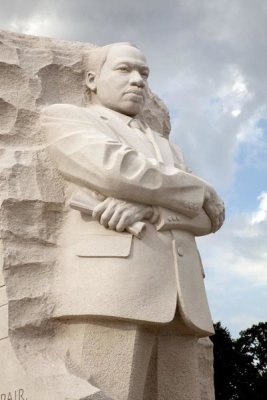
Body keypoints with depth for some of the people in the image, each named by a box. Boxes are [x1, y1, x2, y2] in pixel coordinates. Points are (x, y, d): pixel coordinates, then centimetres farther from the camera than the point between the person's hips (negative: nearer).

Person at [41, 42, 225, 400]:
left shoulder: (167, 150, 33)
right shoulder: (65, 117, 16)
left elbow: (206, 217, 15)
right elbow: (116, 169, -5)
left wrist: (147, 209, -7)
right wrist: (202, 192, 8)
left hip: (179, 299, 6)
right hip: (110, 287, -5)